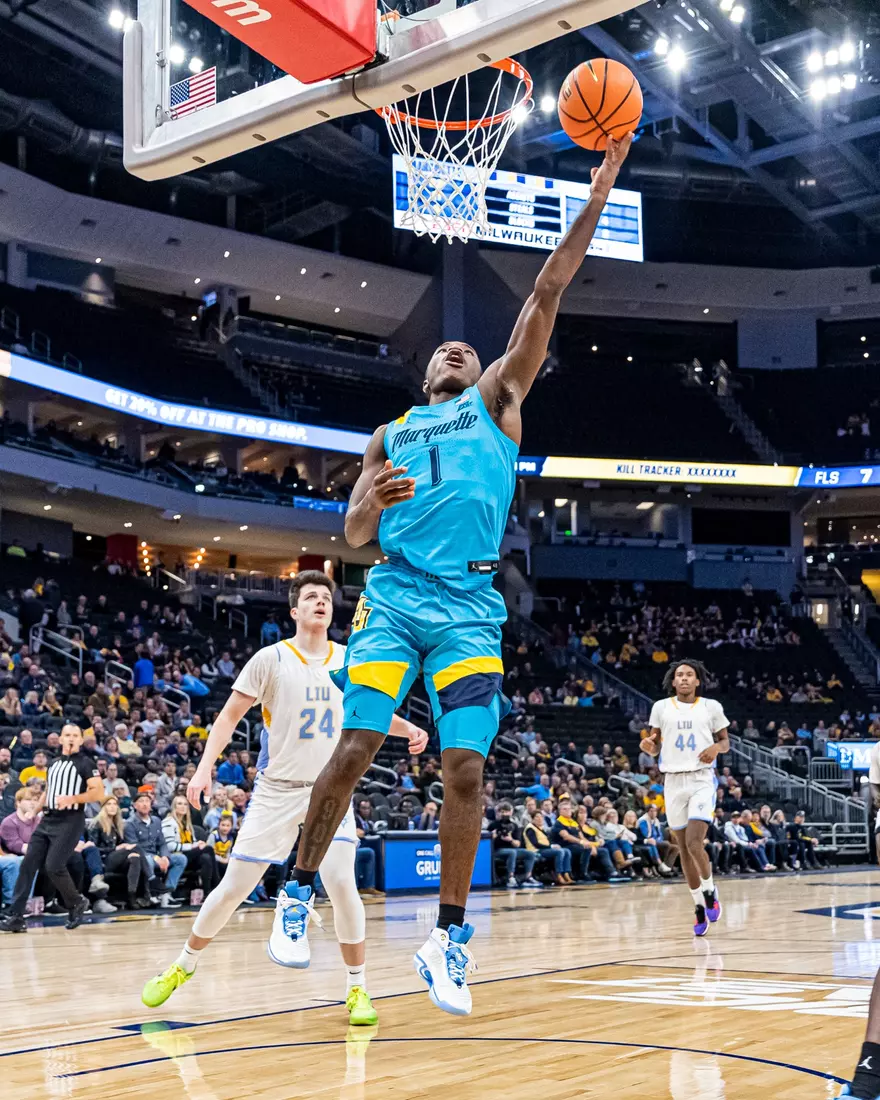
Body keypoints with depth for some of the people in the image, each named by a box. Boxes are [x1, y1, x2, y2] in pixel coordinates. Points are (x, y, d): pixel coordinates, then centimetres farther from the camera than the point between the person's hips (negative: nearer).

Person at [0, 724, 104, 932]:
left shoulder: (85, 763, -4)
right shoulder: (54, 763, 17)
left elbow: (98, 793, -11)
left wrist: (72, 799, -22)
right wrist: (36, 809, 14)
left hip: (71, 822, -7)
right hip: (48, 820, 7)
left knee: (53, 866, -15)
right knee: (27, 865, -3)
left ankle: (77, 903, 10)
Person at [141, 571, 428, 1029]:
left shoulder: (350, 660, 3)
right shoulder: (271, 659, -8)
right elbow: (230, 716, -6)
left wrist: (408, 729, 0)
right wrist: (205, 766, -18)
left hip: (330, 789, 2)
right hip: (277, 790, -2)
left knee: (342, 882, -15)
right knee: (234, 887, 3)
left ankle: (357, 990, 0)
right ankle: (184, 965, 27)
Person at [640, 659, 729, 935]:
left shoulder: (711, 707, 3)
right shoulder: (661, 707, 6)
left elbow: (725, 741, 11)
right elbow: (656, 746, 12)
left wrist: (717, 747, -11)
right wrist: (648, 745, -11)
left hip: (702, 780, -2)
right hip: (673, 780, 3)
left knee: (694, 843, -17)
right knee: (683, 848, 6)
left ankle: (710, 890, 10)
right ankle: (700, 907, 21)